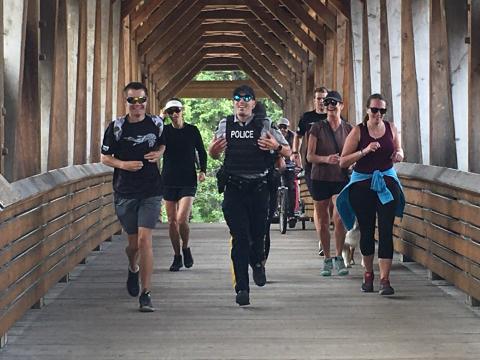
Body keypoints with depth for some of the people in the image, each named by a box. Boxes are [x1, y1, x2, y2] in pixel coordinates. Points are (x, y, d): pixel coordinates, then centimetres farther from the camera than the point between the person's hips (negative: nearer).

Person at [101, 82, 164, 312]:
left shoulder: (156, 124, 2)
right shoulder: (116, 127, -3)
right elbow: (105, 157, 3)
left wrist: (158, 153, -1)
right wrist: (123, 164, -15)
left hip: (151, 191, 0)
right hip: (125, 192, 0)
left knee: (144, 239, -13)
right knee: (133, 243, 9)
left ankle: (145, 294, -8)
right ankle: (133, 269, 45)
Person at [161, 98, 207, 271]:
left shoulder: (192, 130, 3)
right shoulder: (164, 131, 3)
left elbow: (201, 152, 14)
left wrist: (203, 170, 2)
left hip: (188, 181, -2)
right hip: (169, 181, 2)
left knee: (182, 219, -15)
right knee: (172, 222, 5)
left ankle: (186, 248, 11)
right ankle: (177, 257, 18)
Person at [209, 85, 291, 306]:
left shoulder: (265, 126, 3)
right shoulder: (224, 126, 8)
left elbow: (288, 152, 8)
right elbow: (214, 155, 21)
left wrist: (276, 147, -14)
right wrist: (213, 150, -3)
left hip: (259, 188, 0)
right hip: (234, 188, 0)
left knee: (258, 233, 8)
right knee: (239, 238, -7)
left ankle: (257, 263, 43)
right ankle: (241, 288, -5)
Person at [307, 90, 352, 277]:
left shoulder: (348, 129, 6)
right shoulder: (318, 128, 0)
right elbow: (310, 156, -4)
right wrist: (326, 159, -21)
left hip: (341, 178, 0)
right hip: (320, 179, 0)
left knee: (339, 217, -16)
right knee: (322, 221, 6)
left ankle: (339, 257, -2)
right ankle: (327, 259, 19)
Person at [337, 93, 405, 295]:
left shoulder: (391, 128, 4)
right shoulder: (358, 131, -5)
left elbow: (399, 151, 19)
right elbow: (343, 161, -9)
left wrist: (399, 155, -5)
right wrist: (365, 151, -22)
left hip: (387, 183, 1)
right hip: (362, 184, -1)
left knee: (386, 230, -9)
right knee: (366, 230, 10)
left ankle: (385, 279, -12)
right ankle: (368, 274, 29)